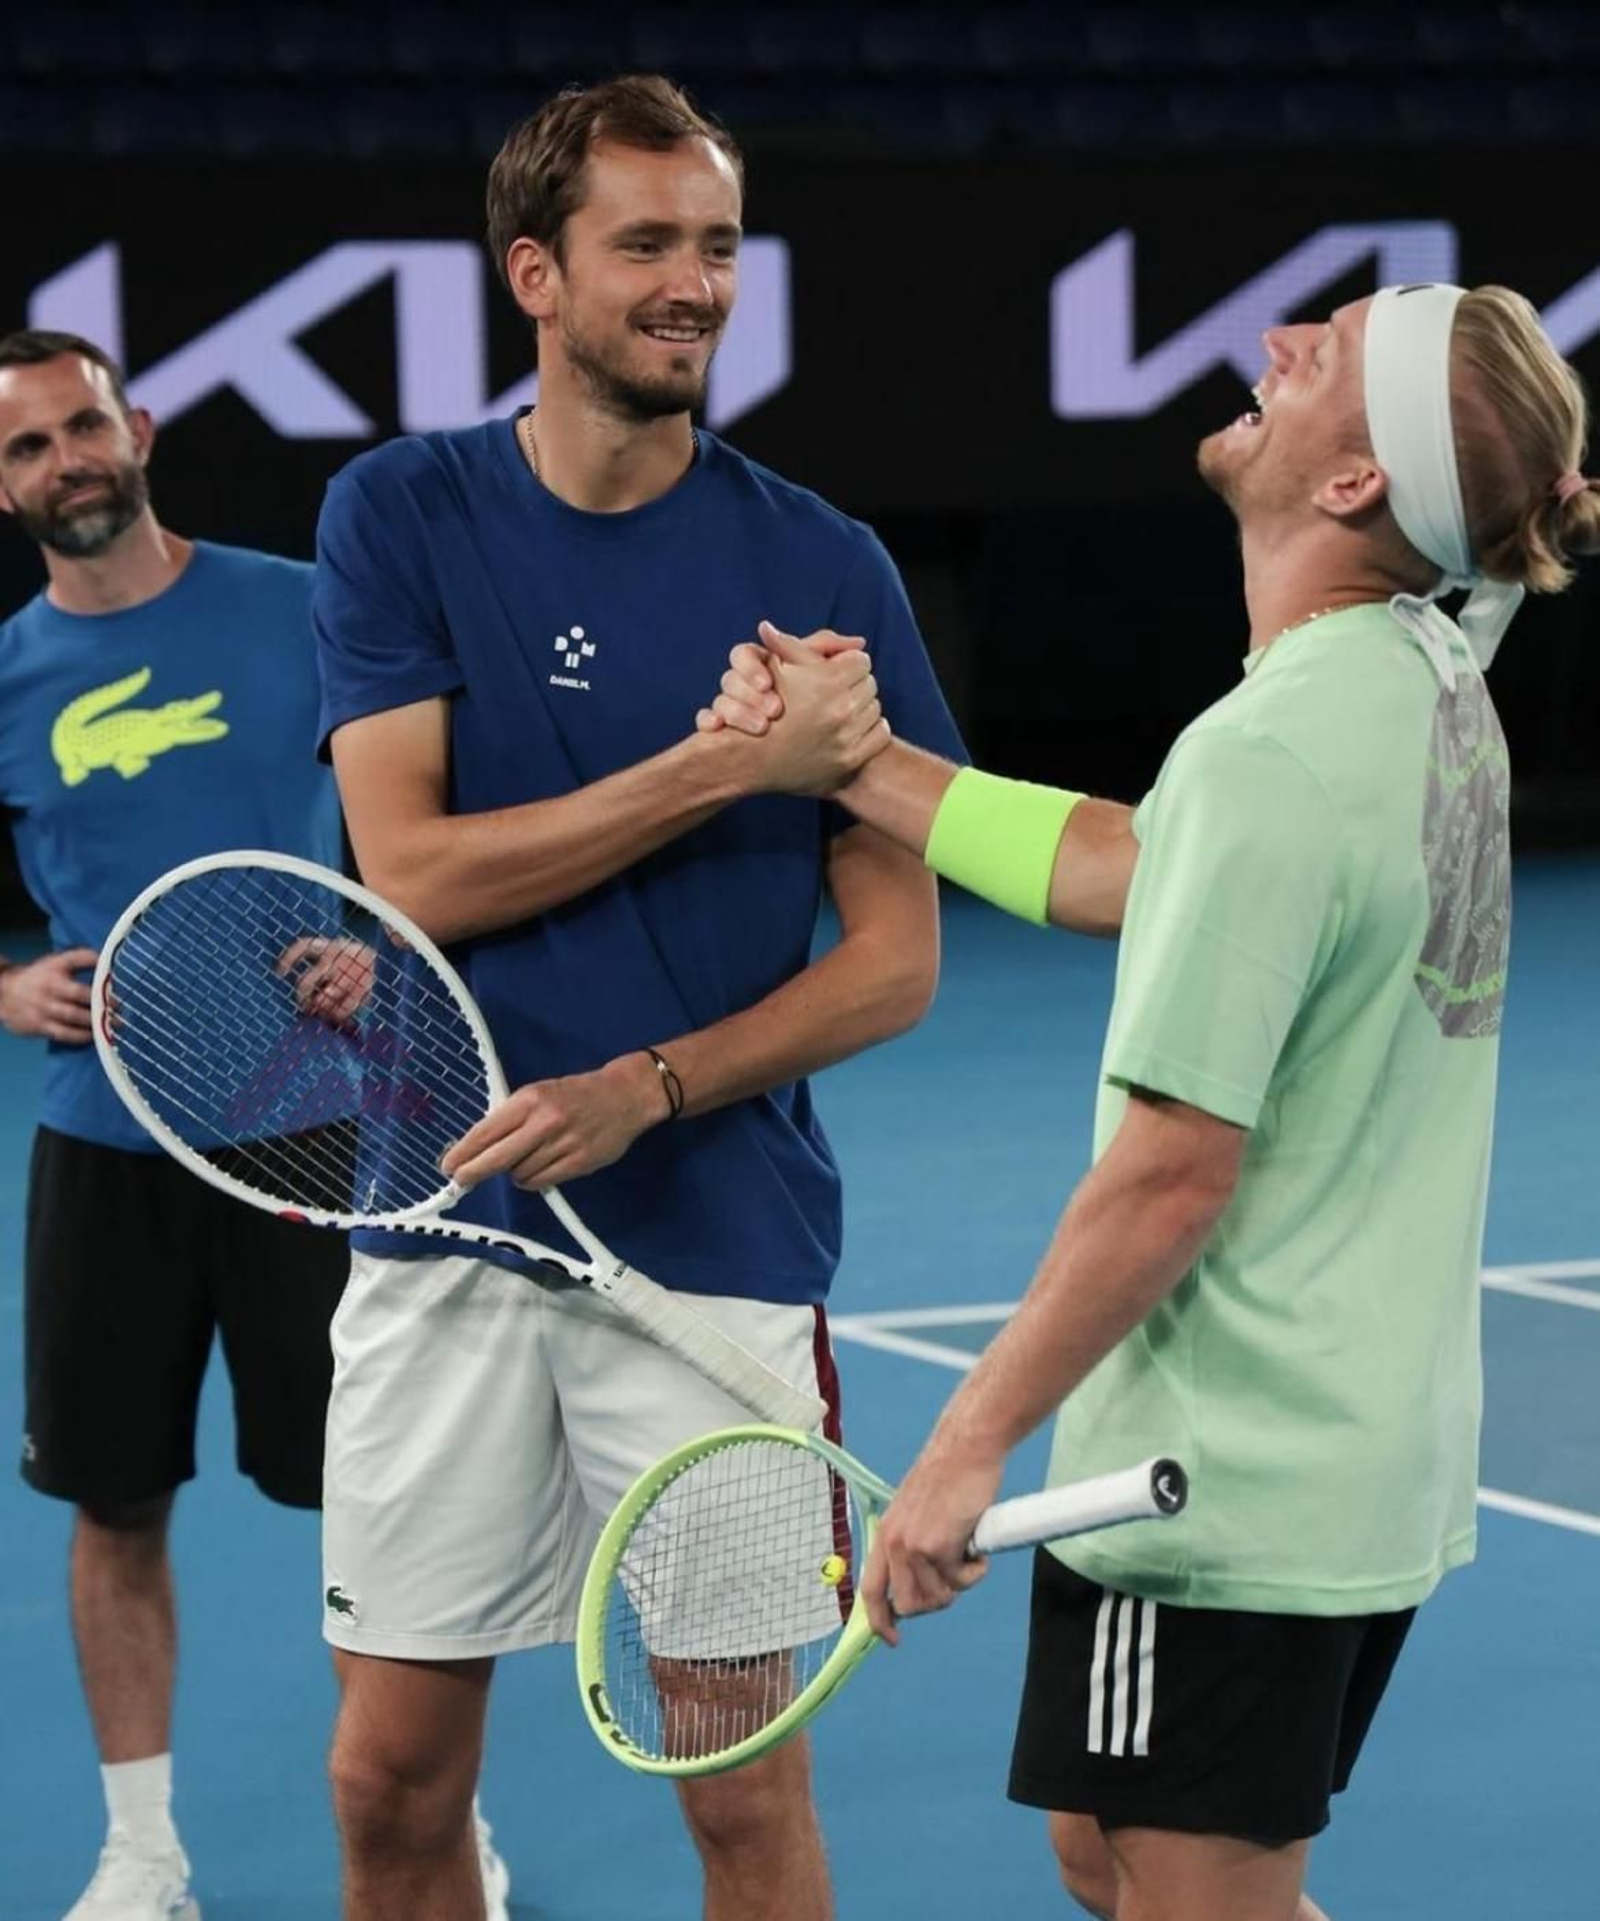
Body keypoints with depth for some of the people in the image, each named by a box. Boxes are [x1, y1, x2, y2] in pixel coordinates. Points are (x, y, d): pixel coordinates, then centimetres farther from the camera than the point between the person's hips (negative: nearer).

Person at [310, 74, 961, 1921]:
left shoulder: (821, 568, -1)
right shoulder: (398, 516, 1)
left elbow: (894, 959, -2)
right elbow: (411, 874, -9)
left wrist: (644, 1088, -16)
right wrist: (723, 763, -17)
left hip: (718, 1243, -1)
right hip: (440, 1230, 1)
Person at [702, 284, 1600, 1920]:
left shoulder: (1269, 754, -23)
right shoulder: (1427, 676, 4)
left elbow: (1174, 1170, -23)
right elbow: (1122, 871, 13)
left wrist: (969, 1443, -15)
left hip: (1222, 1495, -9)